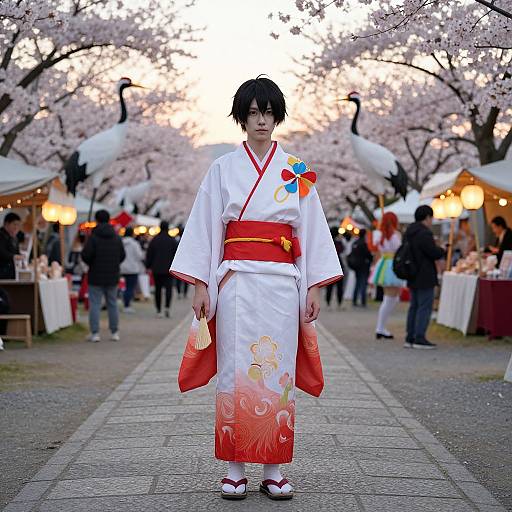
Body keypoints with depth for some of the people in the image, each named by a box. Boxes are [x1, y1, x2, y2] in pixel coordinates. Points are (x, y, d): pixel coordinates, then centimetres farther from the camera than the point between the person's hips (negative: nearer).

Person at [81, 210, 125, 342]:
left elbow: (86, 255, -17)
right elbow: (122, 255, 6)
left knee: (95, 305, 0)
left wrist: (91, 263, 4)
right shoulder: (116, 237, 3)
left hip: (96, 277, -4)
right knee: (112, 304, 12)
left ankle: (95, 333, -3)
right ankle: (114, 333, 14)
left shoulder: (93, 237, -12)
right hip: (112, 276, 4)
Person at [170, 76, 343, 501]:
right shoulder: (223, 169, 7)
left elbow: (312, 230, 8)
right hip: (236, 282, -1)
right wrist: (200, 285, -2)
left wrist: (314, 288, 2)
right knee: (236, 371, -2)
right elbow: (204, 228, 5)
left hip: (283, 282, 1)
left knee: (278, 372, 1)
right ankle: (236, 469, 6)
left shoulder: (297, 172, 9)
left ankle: (273, 470, 8)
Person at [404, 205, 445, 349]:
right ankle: (419, 338, -7)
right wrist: (443, 251, 2)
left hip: (413, 276, 9)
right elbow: (434, 253, -19)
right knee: (424, 307, -6)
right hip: (425, 278, -9)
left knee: (414, 306, 13)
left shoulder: (410, 232, 12)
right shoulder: (424, 233, -19)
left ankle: (410, 338, 15)